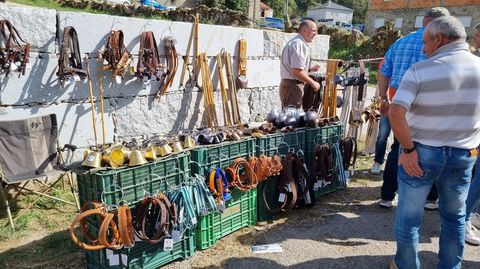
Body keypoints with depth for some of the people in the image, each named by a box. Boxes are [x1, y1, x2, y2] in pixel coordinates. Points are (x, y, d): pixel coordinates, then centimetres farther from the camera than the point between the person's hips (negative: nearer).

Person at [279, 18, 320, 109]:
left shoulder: (295, 42, 17)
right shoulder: (299, 44, -17)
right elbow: (297, 72, -25)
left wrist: (310, 69, 19)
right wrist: (312, 83, -14)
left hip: (289, 84, 10)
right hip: (292, 86, -10)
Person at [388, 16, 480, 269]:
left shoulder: (420, 70, -14)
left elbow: (395, 113, -24)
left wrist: (408, 148, -15)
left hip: (422, 152, -4)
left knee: (409, 215, 13)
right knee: (454, 216, 21)